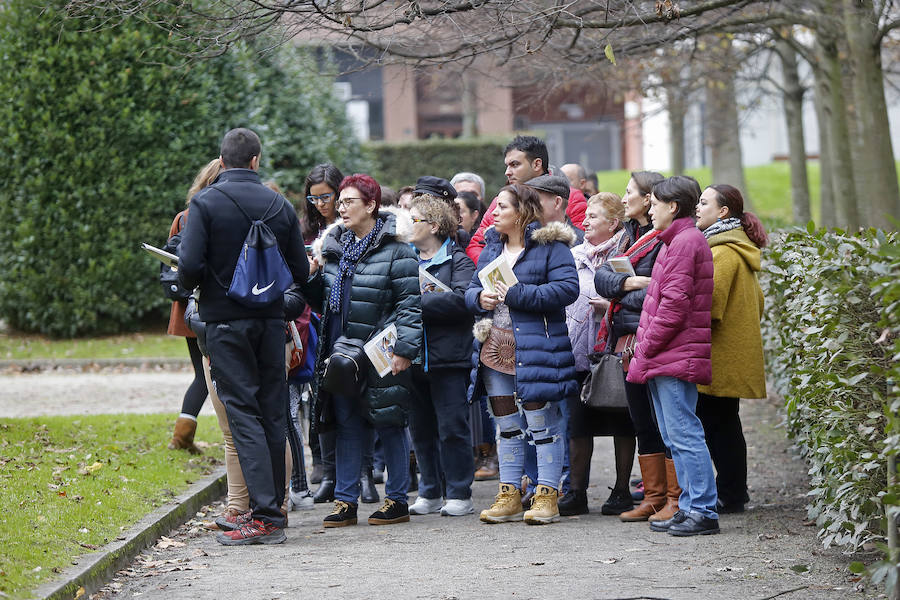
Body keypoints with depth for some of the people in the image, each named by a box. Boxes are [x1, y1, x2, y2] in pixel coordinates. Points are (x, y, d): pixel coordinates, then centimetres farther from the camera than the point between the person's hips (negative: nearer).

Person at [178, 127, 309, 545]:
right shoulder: (279, 206, 3)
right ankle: (273, 508, 14)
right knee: (273, 413, 10)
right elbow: (300, 272, 5)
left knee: (243, 413, -5)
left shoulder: (205, 203, -9)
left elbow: (189, 266, -17)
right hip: (270, 320, 4)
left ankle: (264, 516, -13)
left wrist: (190, 286, 5)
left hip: (225, 321, -4)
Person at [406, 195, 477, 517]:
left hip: (447, 355, -6)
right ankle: (430, 493, 19)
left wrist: (418, 302, -19)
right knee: (421, 429, 10)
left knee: (452, 429, -3)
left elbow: (461, 298, -19)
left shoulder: (458, 260, -3)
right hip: (414, 357, 6)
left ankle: (459, 494, 5)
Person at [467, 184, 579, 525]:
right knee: (506, 425, 11)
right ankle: (509, 496, 17)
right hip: (495, 348, 7)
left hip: (536, 348, -7)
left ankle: (547, 496, 1)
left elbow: (568, 288, -18)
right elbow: (472, 290, 20)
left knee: (541, 422, -4)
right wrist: (479, 298, -6)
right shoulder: (491, 248, 16)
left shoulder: (550, 246, -6)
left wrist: (518, 294, -20)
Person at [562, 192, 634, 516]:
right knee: (578, 421, 2)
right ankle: (576, 492, 7)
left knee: (621, 422, 2)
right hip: (579, 350, 5)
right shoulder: (575, 255, 14)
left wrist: (613, 305, -18)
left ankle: (621, 491, 10)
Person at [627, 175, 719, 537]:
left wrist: (644, 350, -13)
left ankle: (703, 511, -8)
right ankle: (690, 507, 15)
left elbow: (674, 305, -18)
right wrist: (644, 352, 15)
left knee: (683, 433, -9)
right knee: (676, 436, 12)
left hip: (676, 356, -10)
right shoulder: (677, 241, 20)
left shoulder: (685, 242, -12)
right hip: (668, 358, 10)